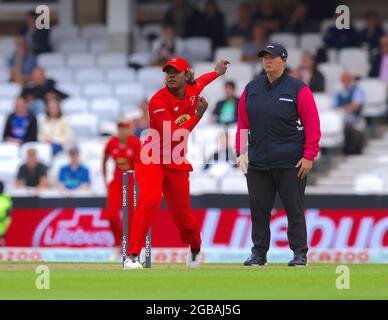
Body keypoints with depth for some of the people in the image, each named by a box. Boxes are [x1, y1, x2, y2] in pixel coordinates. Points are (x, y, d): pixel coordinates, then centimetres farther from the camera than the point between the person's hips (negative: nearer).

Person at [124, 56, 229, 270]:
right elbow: (172, 137, -26)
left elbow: (199, 82, 30)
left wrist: (217, 72, 47)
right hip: (152, 160, -5)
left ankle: (195, 248, 44)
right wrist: (198, 115, -21)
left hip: (177, 163, 5)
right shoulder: (159, 101, -19)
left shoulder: (194, 90, 2)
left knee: (183, 217, 9)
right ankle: (132, 256, -29)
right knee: (150, 200, -30)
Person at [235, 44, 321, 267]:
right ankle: (258, 254, 13)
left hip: (291, 164, -4)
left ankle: (300, 254, 6)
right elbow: (243, 123, 15)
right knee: (259, 209, 6)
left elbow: (312, 125, -4)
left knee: (294, 209, 0)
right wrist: (241, 152, 6)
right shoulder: (252, 89, 12)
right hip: (257, 163, 4)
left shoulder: (298, 90, -2)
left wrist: (309, 156, -10)